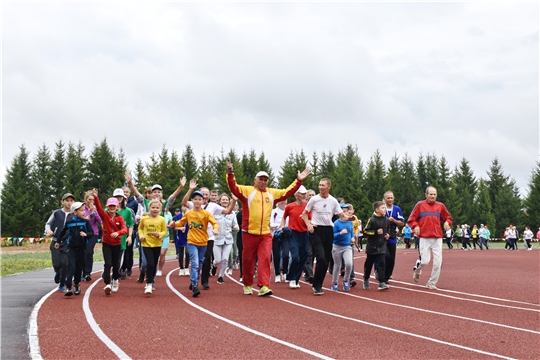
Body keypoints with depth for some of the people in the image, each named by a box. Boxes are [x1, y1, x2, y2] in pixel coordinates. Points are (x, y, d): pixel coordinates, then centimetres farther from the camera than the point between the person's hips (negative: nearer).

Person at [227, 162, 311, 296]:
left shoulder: (272, 193, 14)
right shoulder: (247, 190, 1)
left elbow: (287, 192, 20)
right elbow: (233, 188, -11)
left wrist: (298, 181, 14)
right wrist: (230, 174, -25)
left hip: (266, 234, 3)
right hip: (249, 233, -2)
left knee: (265, 259, -8)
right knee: (248, 260, 8)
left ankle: (263, 286, -11)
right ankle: (247, 285, 24)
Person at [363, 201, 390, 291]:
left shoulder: (387, 220, 4)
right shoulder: (372, 220, -12)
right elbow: (365, 231, -14)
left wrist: (387, 235, 4)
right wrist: (376, 232, -21)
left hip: (382, 246, 3)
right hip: (372, 246, -3)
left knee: (381, 263, -6)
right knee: (369, 263, 10)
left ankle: (382, 283, -8)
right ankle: (366, 280, 29)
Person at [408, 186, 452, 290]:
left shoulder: (440, 206, 10)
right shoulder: (420, 205, 4)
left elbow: (448, 217, 20)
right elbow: (411, 219, 5)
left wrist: (447, 222, -2)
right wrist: (415, 226, -13)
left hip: (437, 238, 3)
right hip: (424, 238, -3)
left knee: (438, 262, -3)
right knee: (425, 261, -10)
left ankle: (432, 283, 11)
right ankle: (417, 271, 24)